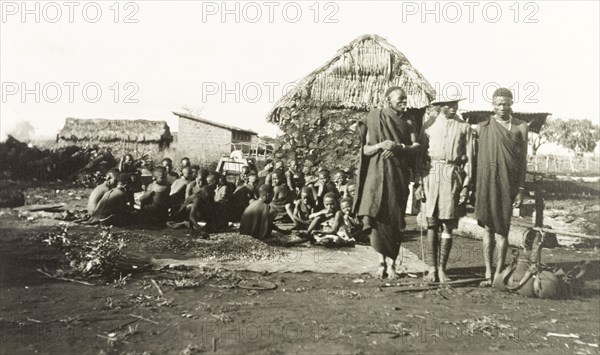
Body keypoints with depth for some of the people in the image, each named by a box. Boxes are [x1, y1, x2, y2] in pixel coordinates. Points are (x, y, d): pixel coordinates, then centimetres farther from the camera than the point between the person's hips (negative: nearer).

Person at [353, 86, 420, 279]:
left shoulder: (408, 121, 10)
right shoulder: (375, 118, 4)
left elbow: (415, 148, 1)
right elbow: (365, 149, 1)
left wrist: (398, 147, -16)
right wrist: (380, 145, -18)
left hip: (398, 174, 2)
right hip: (377, 173, -2)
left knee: (394, 219, 1)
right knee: (374, 215, -13)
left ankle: (392, 262, 12)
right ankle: (383, 258, 5)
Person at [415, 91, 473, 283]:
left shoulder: (464, 127, 8)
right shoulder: (428, 125, 7)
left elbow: (468, 158, 7)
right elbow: (420, 154, 7)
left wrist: (466, 185, 1)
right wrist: (418, 182, 1)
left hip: (453, 176, 0)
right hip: (431, 174, 0)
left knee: (448, 225, 1)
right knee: (431, 224, 0)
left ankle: (442, 268, 11)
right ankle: (432, 268, 7)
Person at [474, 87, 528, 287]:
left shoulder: (520, 127, 4)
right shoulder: (483, 127, 6)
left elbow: (523, 160, 2)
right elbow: (477, 158, 8)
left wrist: (521, 189, -3)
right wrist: (474, 188, 4)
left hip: (508, 183, -1)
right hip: (486, 182, 1)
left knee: (502, 228, 1)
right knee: (488, 228, 4)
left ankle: (499, 272, 8)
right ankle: (488, 272, 9)